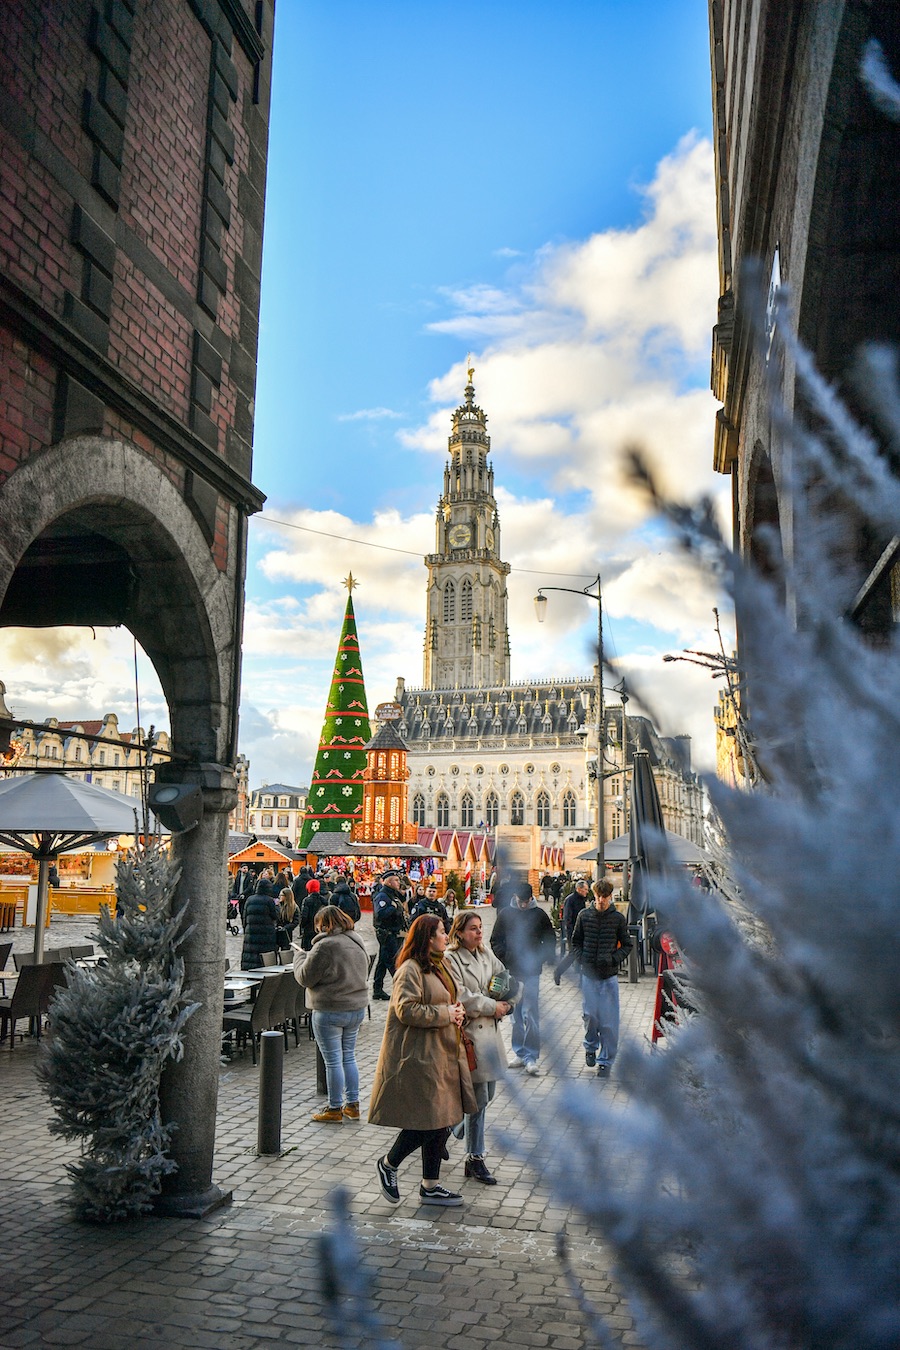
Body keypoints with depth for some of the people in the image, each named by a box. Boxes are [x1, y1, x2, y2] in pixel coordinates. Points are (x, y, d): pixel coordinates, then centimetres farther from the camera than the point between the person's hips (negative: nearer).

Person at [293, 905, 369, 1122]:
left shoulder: (324, 946, -19)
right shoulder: (357, 942, 6)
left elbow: (305, 978, -13)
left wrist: (300, 955, 4)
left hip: (329, 1011, -7)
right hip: (357, 1008, 8)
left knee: (333, 1060, 2)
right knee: (349, 1057, 17)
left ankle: (335, 1109, 11)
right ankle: (352, 1104, 23)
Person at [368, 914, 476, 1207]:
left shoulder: (438, 966, 15)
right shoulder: (411, 969, -16)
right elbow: (407, 1010, -24)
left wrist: (456, 1011, 6)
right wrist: (445, 1014, -17)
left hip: (441, 1055, 10)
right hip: (418, 1057, -10)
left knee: (441, 1121, 12)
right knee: (427, 1121, -8)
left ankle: (430, 1187, 24)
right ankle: (388, 1163, 16)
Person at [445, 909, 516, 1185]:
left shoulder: (486, 954, 10)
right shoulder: (450, 959, -13)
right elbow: (461, 997, -18)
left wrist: (506, 1004, -4)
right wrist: (492, 1006, -10)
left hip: (489, 1030, 8)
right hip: (469, 1033, -8)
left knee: (488, 1094, 15)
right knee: (479, 1098, -4)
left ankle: (452, 1130, 38)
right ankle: (475, 1159, 10)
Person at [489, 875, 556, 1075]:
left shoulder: (540, 915, -1)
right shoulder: (505, 914, 3)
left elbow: (550, 941, 8)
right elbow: (496, 940, 9)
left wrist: (540, 959, -3)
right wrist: (504, 959, -3)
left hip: (531, 972, -2)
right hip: (511, 971, 2)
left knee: (531, 1015, -6)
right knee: (516, 1014, 9)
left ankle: (531, 1056, -1)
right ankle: (520, 1053, 18)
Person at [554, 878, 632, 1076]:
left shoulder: (618, 918, -3)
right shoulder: (584, 916, 1)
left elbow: (627, 946, 4)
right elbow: (576, 944, 7)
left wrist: (613, 959, -14)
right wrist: (562, 966, -4)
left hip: (609, 976, -1)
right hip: (588, 974, 1)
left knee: (609, 1019, -1)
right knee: (589, 1014, 3)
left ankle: (605, 1060, 14)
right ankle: (591, 1047, 31)